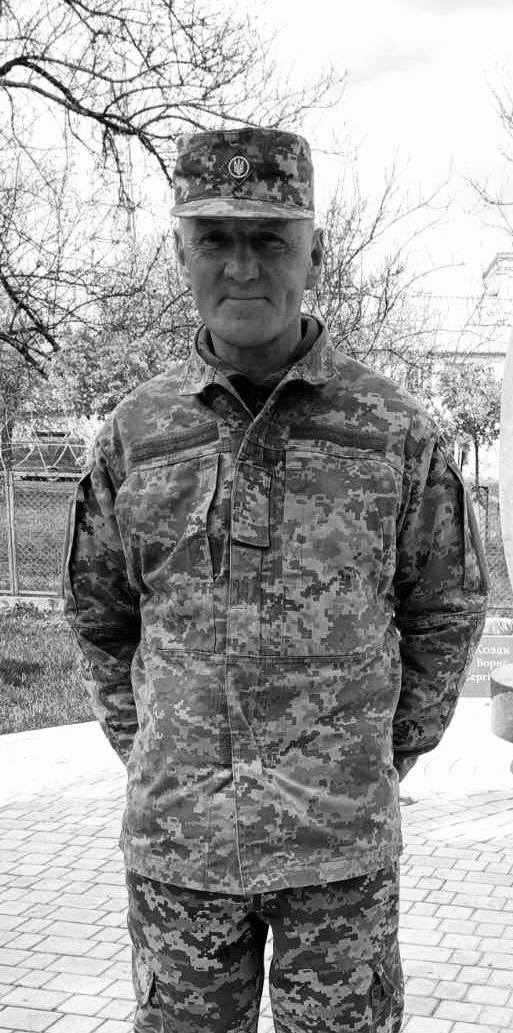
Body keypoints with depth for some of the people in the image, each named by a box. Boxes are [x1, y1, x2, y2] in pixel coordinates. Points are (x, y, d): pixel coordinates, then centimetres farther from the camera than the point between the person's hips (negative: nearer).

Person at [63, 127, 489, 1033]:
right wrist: (144, 753, 9)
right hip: (175, 838, 2)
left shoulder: (396, 431, -4)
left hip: (344, 844, -1)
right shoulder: (134, 434, 0)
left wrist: (389, 754, 6)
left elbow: (447, 610, 7)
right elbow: (100, 617, 13)